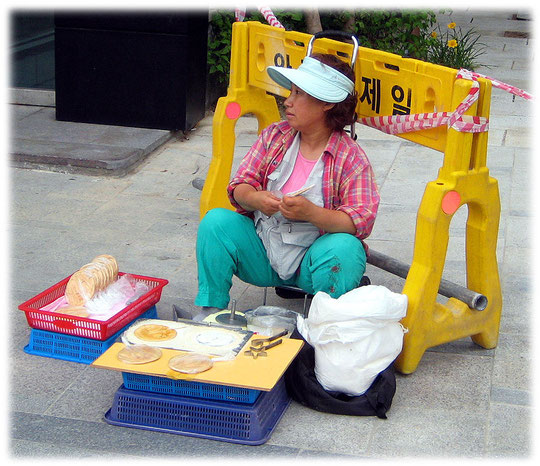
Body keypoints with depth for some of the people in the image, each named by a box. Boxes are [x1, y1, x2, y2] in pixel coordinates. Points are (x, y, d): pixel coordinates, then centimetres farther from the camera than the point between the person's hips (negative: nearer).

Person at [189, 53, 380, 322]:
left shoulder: (351, 158, -10)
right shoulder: (274, 136, 3)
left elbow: (361, 221, -20)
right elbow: (239, 186, 1)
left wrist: (312, 213, -36)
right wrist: (254, 199, -24)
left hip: (310, 263, -4)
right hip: (261, 253, 4)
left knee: (344, 247, -35)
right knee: (216, 221, -18)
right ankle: (210, 309, -9)